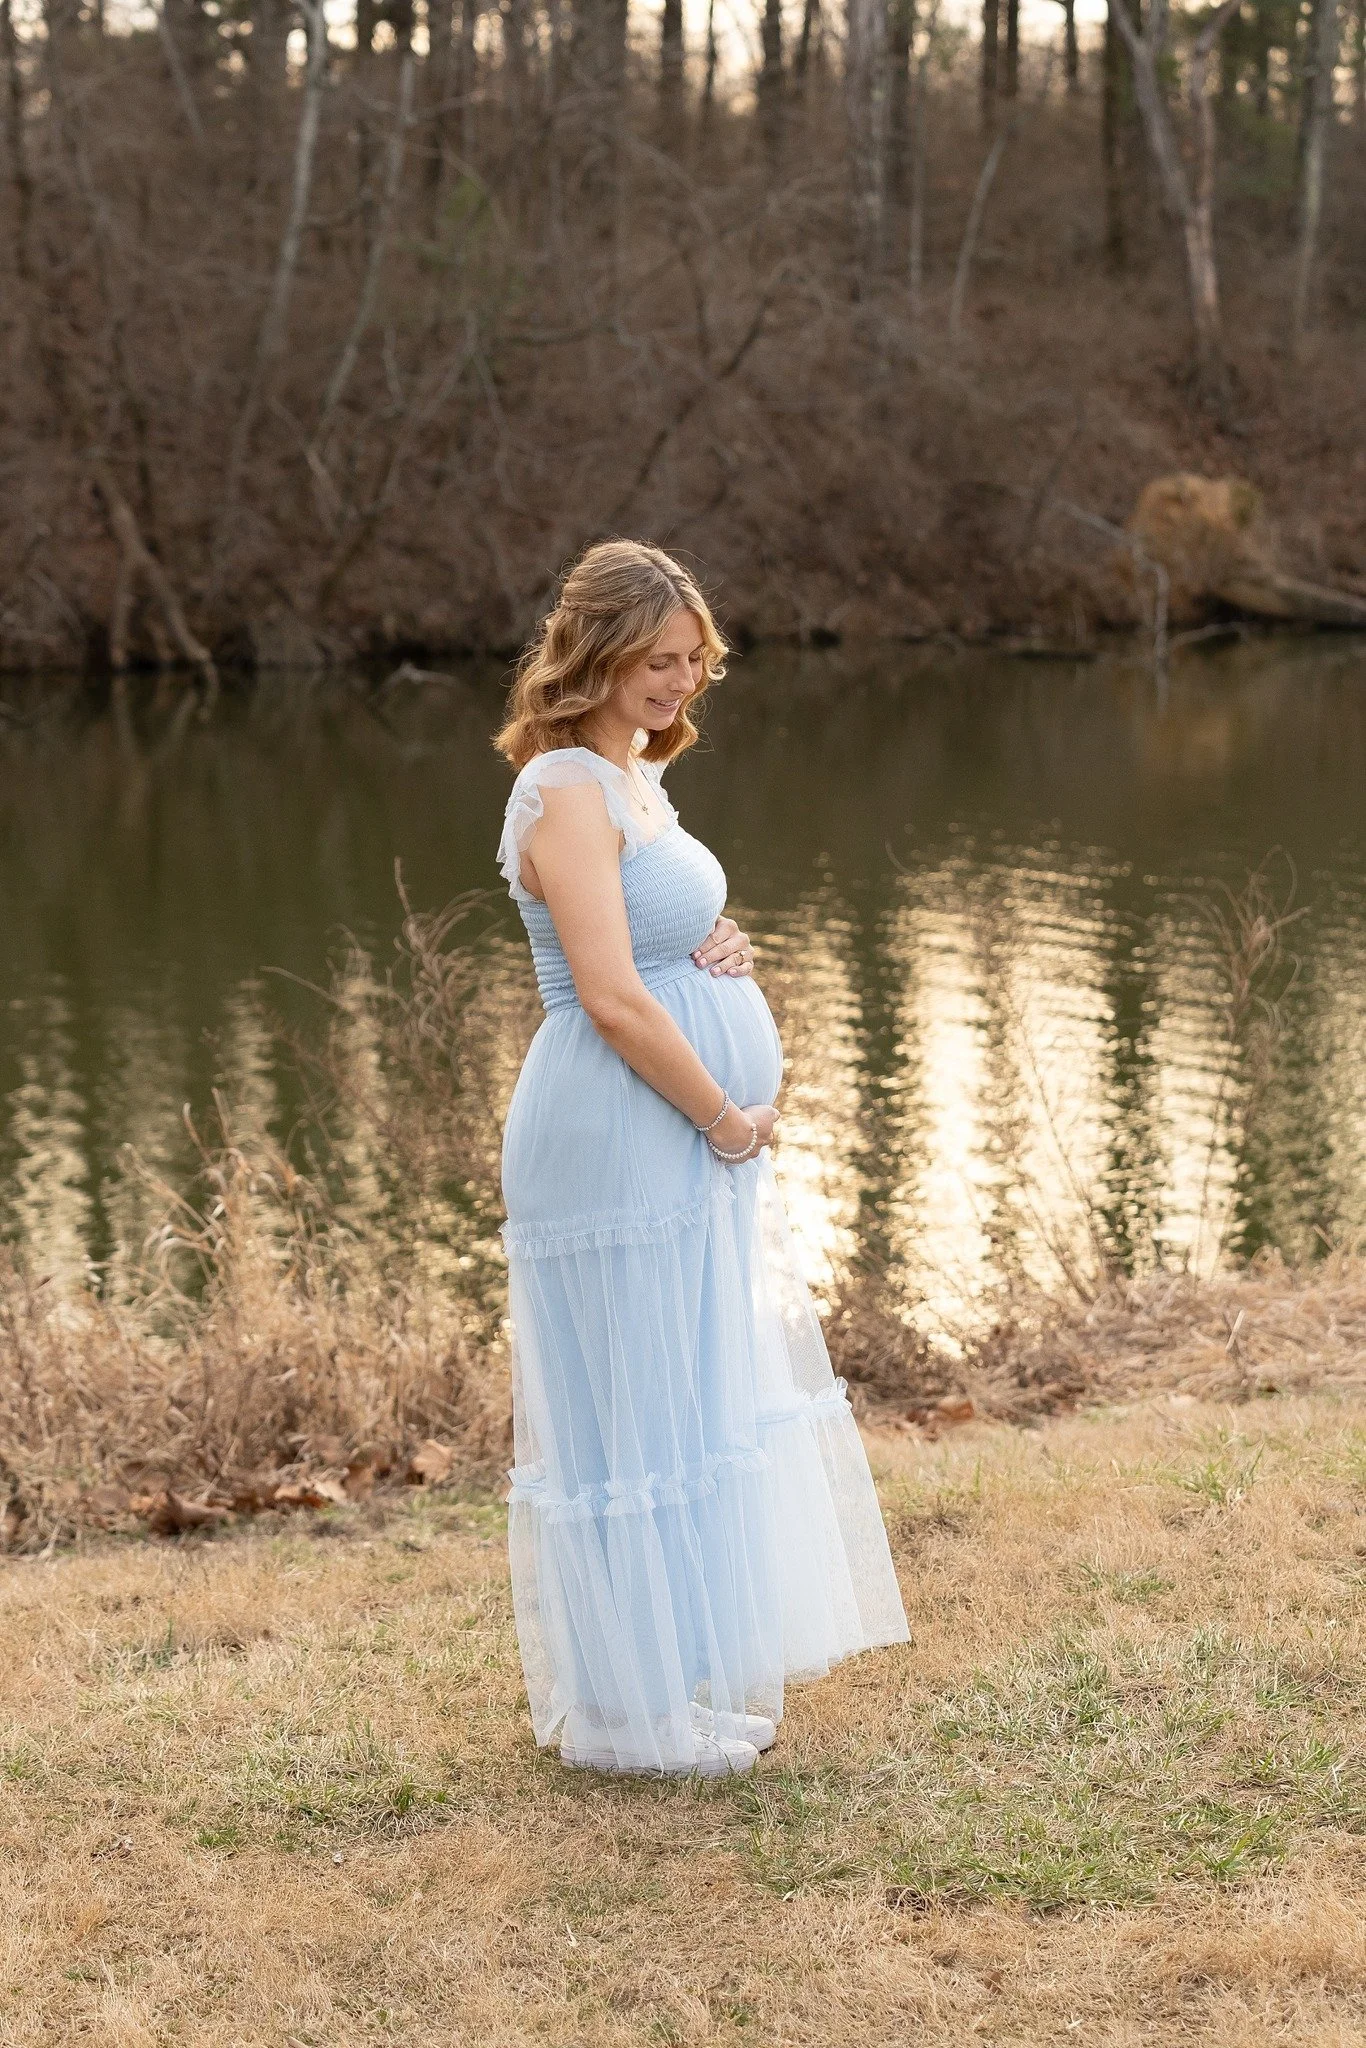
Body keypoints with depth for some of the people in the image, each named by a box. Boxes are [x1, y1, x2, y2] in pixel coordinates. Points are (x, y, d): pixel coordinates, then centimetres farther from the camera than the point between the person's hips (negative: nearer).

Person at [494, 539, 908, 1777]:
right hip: (622, 1148, -10)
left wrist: (728, 950, 1)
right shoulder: (568, 790, -17)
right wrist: (727, 1118, -15)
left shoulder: (637, 778, 13)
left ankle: (705, 1679, 30)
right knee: (640, 1418, -1)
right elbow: (613, 997, -24)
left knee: (715, 1397, 17)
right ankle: (646, 1711, 11)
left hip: (694, 1148, 10)